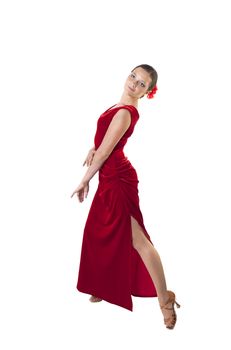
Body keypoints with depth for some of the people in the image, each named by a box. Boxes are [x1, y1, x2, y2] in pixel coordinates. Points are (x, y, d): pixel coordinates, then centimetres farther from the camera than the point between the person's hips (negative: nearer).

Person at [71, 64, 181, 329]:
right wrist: (94, 149, 2)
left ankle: (164, 298, -1)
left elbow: (104, 152, -18)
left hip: (117, 179, -10)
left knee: (136, 238, -8)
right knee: (98, 232, 19)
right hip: (111, 178, 10)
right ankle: (104, 287, 35)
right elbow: (105, 139, 24)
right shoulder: (123, 107, 9)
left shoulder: (125, 112, -20)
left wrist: (84, 182, -8)